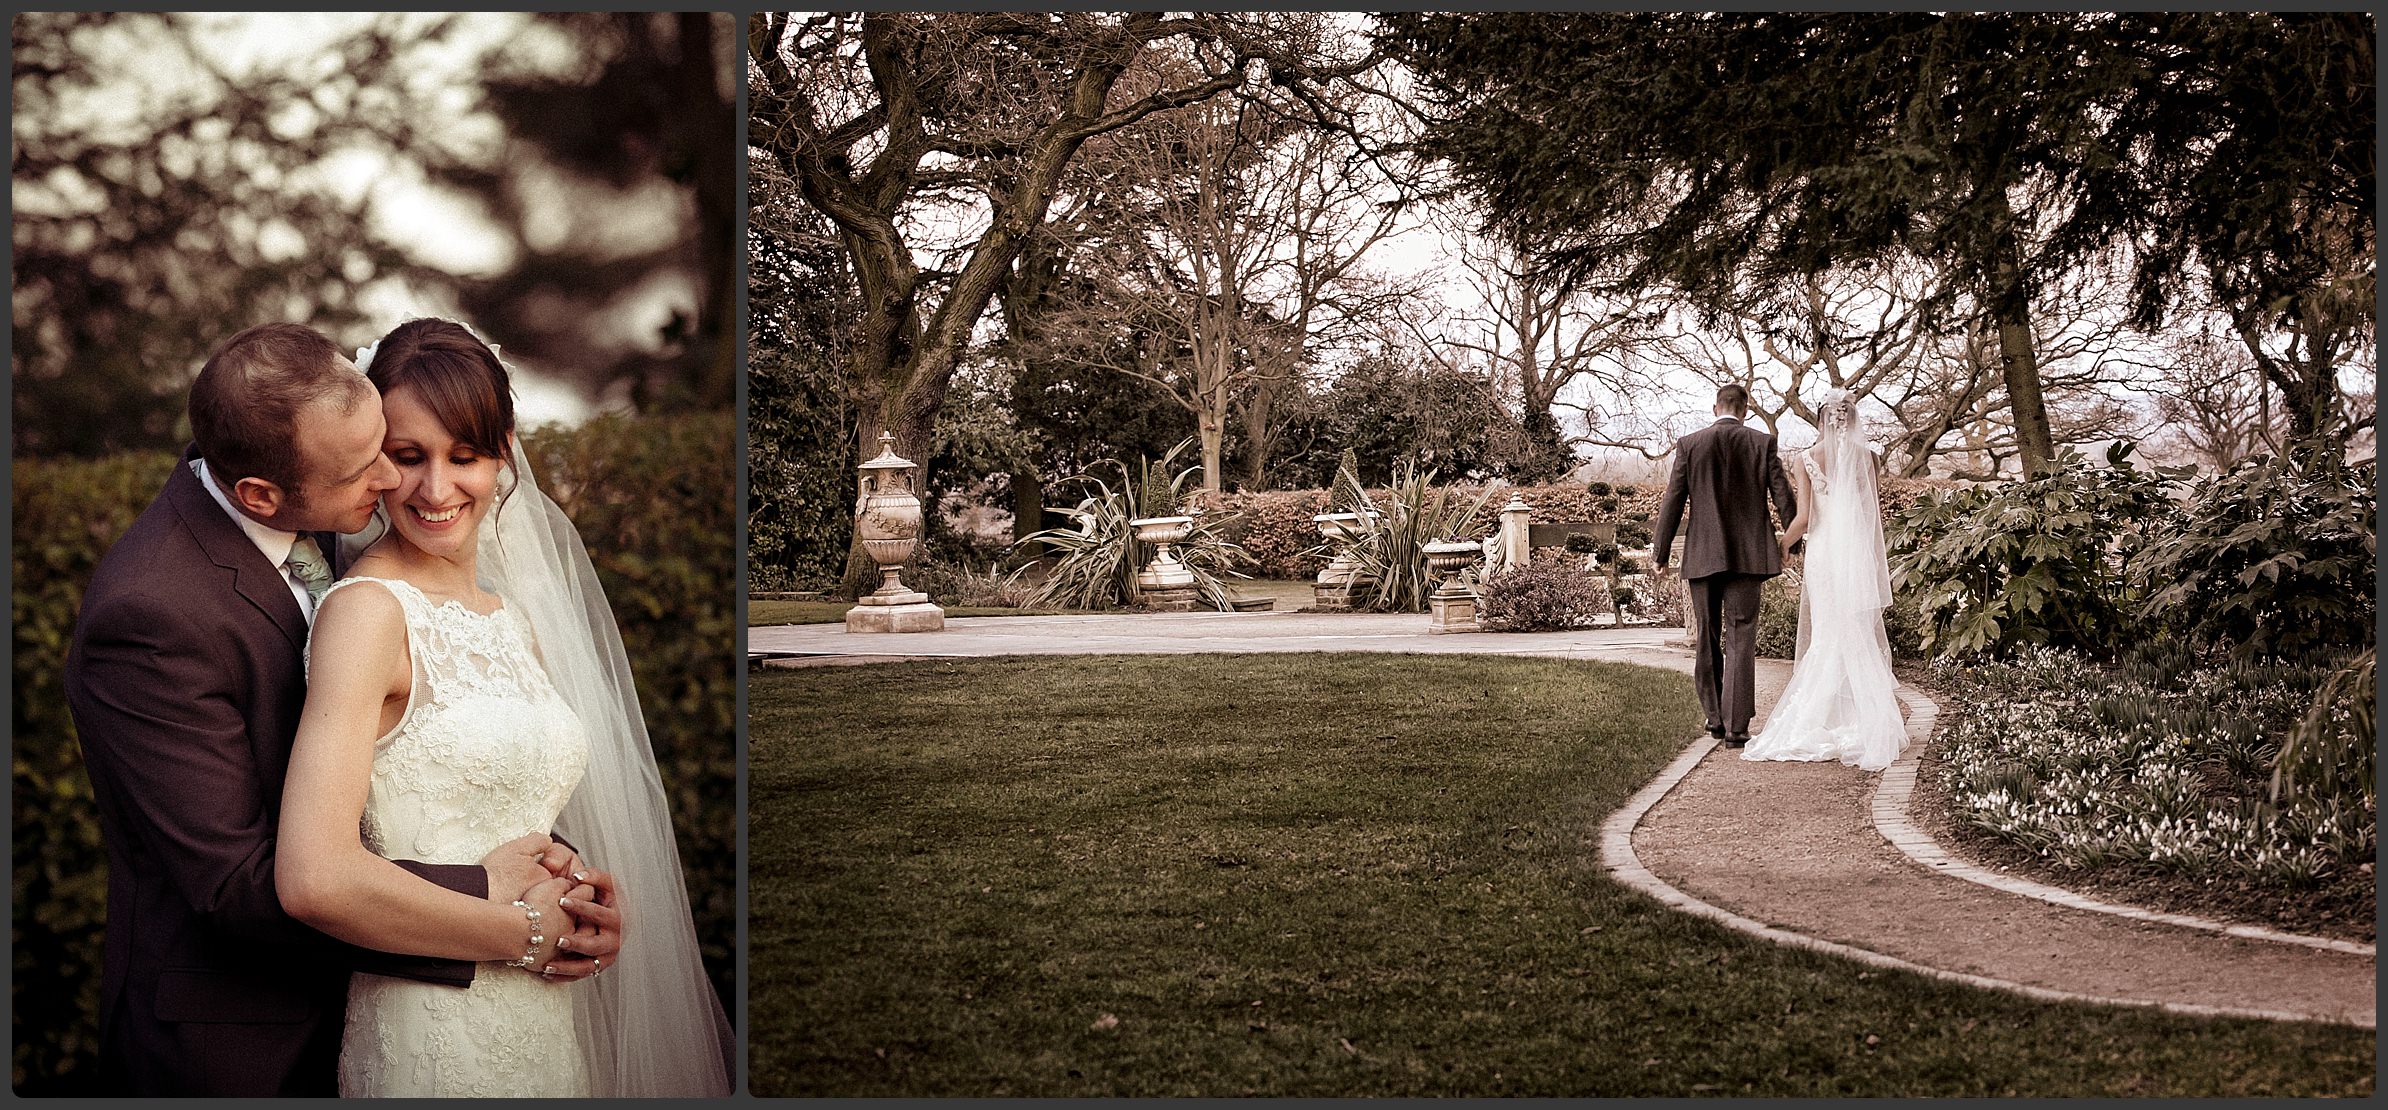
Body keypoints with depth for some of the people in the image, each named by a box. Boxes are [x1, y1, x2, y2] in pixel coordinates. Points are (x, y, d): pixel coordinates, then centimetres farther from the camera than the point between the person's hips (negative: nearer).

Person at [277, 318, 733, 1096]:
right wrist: (528, 932, -14)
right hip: (434, 1030, -7)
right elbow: (316, 879, -24)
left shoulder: (516, 616, 10)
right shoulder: (367, 609, -13)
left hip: (547, 1023, 7)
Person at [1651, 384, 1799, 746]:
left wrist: (1660, 553, 6)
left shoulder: (1689, 445, 1)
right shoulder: (1762, 443, 0)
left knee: (1706, 641, 13)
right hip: (1746, 555, -1)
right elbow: (1783, 496, 1)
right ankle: (1736, 727, -4)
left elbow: (1673, 502, 0)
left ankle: (1715, 718, 20)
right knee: (1741, 641, 0)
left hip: (1702, 556, 1)